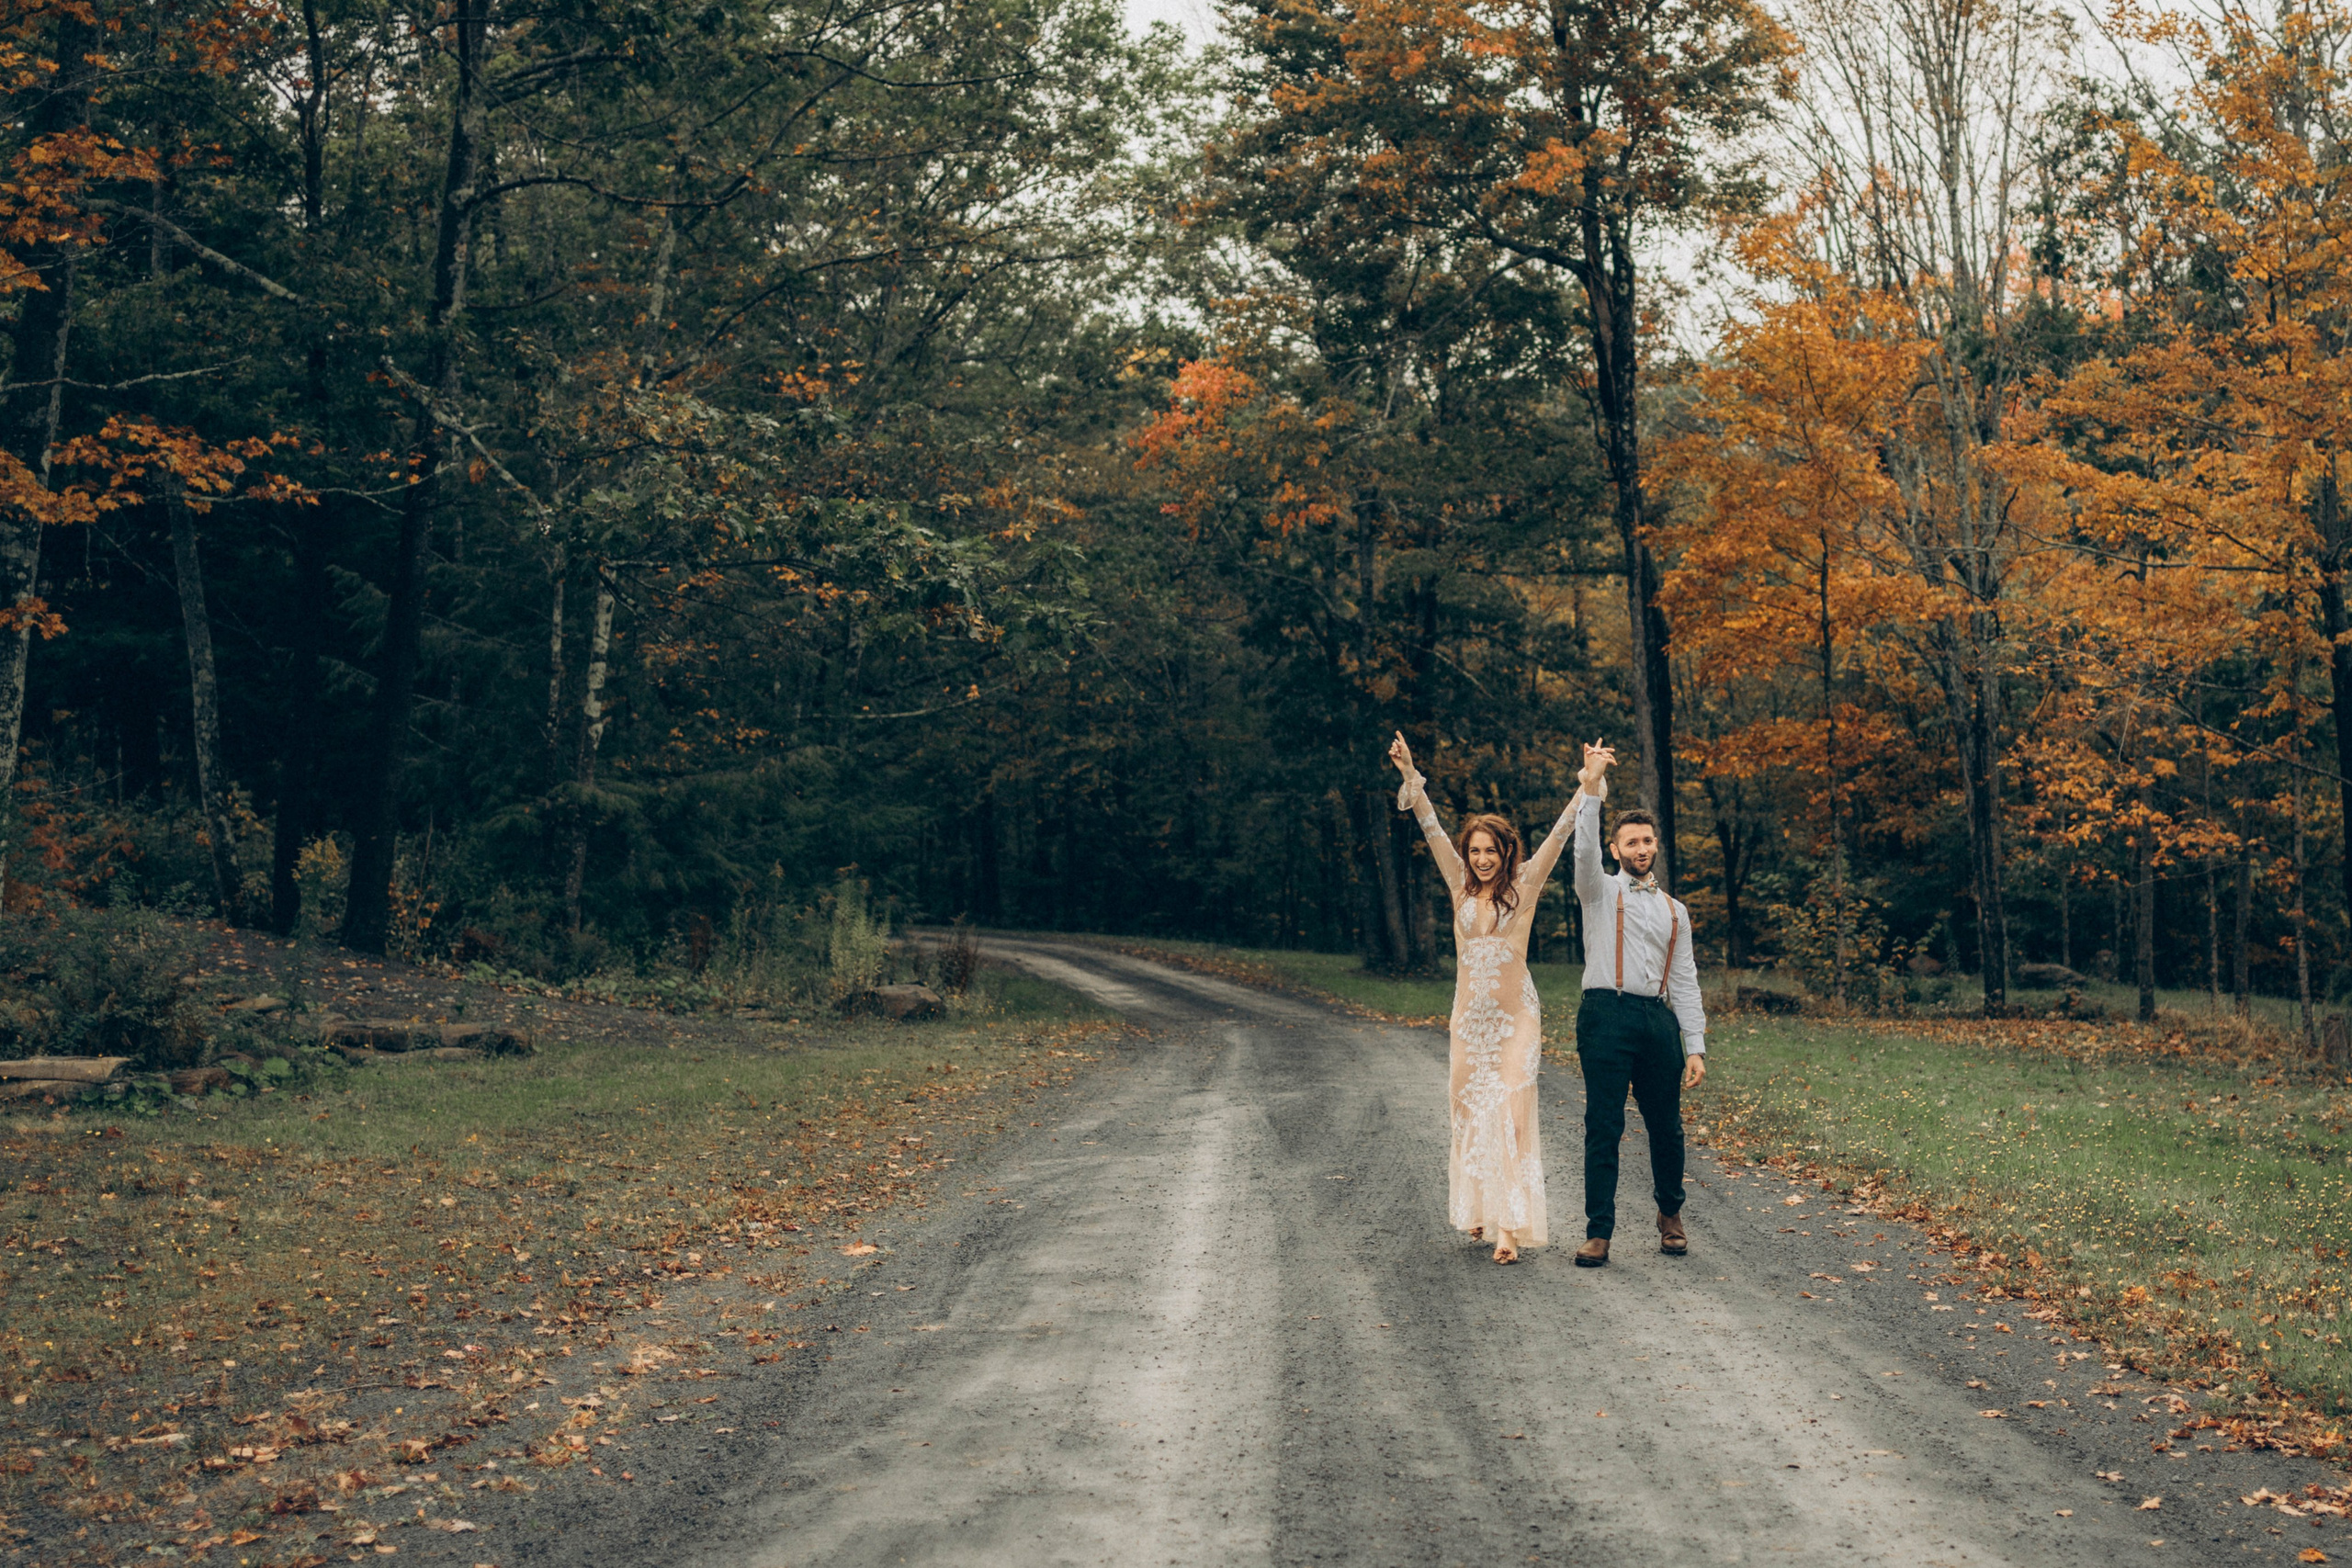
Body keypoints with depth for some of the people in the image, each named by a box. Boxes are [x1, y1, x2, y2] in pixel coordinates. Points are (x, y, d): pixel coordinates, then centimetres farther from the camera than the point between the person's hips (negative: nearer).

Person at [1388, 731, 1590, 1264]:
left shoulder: (1524, 886, -2)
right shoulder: (1461, 886, 5)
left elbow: (1558, 836, -7)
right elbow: (1432, 829, 0)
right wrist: (1410, 777, -7)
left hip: (1515, 1018, -3)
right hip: (1469, 1017, 3)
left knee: (1511, 1116, -10)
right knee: (1468, 1113, 9)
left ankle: (1511, 1225, -12)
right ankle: (1478, 1209, 25)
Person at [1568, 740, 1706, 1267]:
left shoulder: (1674, 911, 20)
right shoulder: (1601, 892, 10)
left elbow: (1685, 982, 16)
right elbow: (1584, 852, -12)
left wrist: (1695, 1047, 7)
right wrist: (1591, 788, -26)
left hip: (1659, 1020, 4)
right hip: (1608, 1016, -3)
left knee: (1667, 1127, 8)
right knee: (1603, 1128, -6)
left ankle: (1671, 1215, 30)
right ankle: (1599, 1232, -2)